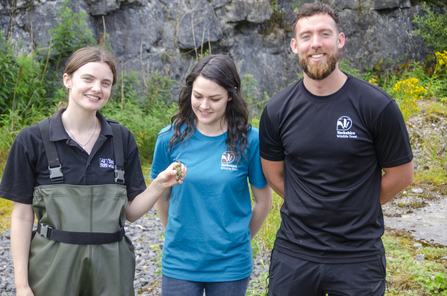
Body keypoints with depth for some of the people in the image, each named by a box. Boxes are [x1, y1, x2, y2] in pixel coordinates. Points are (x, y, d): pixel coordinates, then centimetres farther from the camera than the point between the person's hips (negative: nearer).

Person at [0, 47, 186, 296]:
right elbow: (23, 215, -3)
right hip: (54, 267, -2)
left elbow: (131, 212, 4)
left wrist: (160, 185, -13)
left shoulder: (122, 139, 3)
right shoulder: (33, 139, -5)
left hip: (111, 266, 2)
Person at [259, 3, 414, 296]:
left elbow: (401, 175, 0)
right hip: (293, 253, 3)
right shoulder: (278, 110, -1)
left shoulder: (377, 106, -9)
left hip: (358, 258, -2)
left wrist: (354, 209, 5)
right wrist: (310, 209, 6)